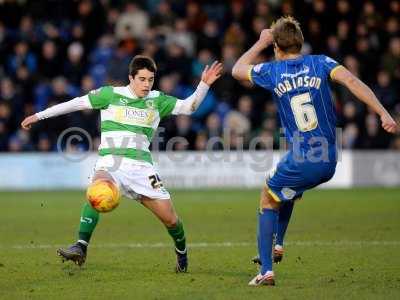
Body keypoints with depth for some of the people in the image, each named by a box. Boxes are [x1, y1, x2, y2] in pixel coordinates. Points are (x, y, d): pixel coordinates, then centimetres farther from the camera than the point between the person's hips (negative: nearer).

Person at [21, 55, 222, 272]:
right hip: (110, 162, -2)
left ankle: (182, 253, 30)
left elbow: (188, 107, 11)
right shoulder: (111, 94, 4)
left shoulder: (157, 100, 12)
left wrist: (204, 85, -4)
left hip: (141, 165, 2)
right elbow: (77, 103, 7)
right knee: (97, 189, -37)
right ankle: (81, 248, -36)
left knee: (169, 218, -2)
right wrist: (39, 116, 10)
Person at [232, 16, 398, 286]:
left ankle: (266, 271, 5)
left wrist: (261, 42, 32)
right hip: (329, 163, 4)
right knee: (286, 190, 34)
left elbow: (237, 69, 22)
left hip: (299, 163, -4)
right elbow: (352, 82, -13)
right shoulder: (320, 63, 4)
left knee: (268, 202, 17)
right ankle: (278, 245, 31)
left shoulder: (271, 71, 2)